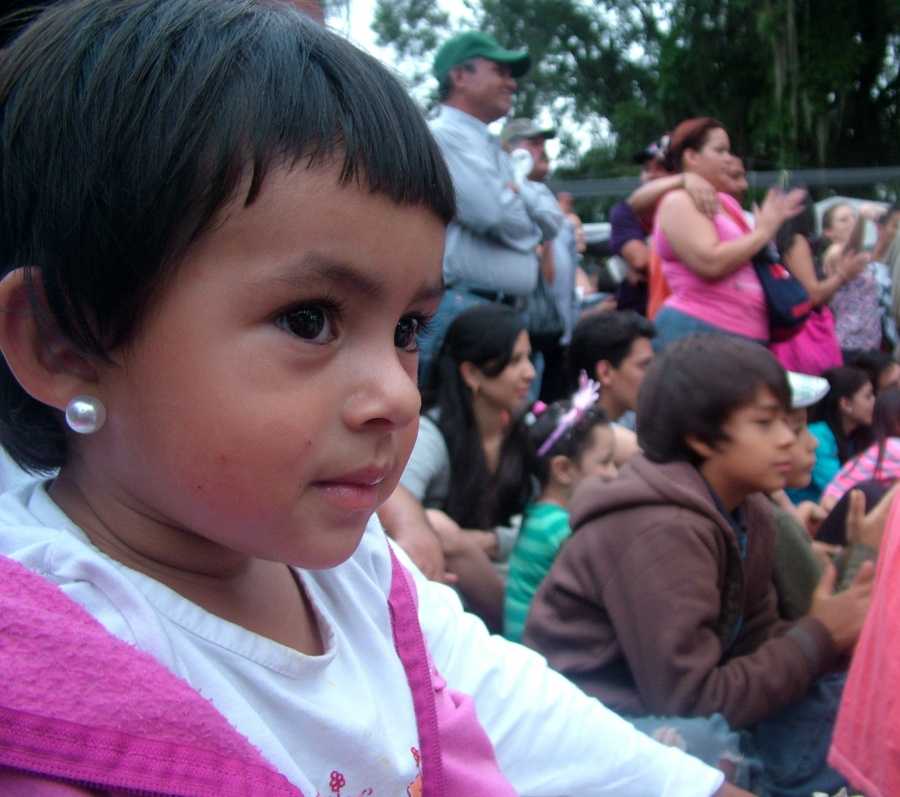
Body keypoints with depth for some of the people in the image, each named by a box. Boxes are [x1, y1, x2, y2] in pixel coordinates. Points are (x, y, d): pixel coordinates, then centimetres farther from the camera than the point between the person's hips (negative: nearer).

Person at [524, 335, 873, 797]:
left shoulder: (749, 514, 2)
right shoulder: (661, 531, -26)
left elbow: (752, 645, 5)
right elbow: (690, 702, -25)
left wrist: (843, 635, -11)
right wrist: (818, 638, -17)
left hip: (665, 709, 8)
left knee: (829, 703, -6)